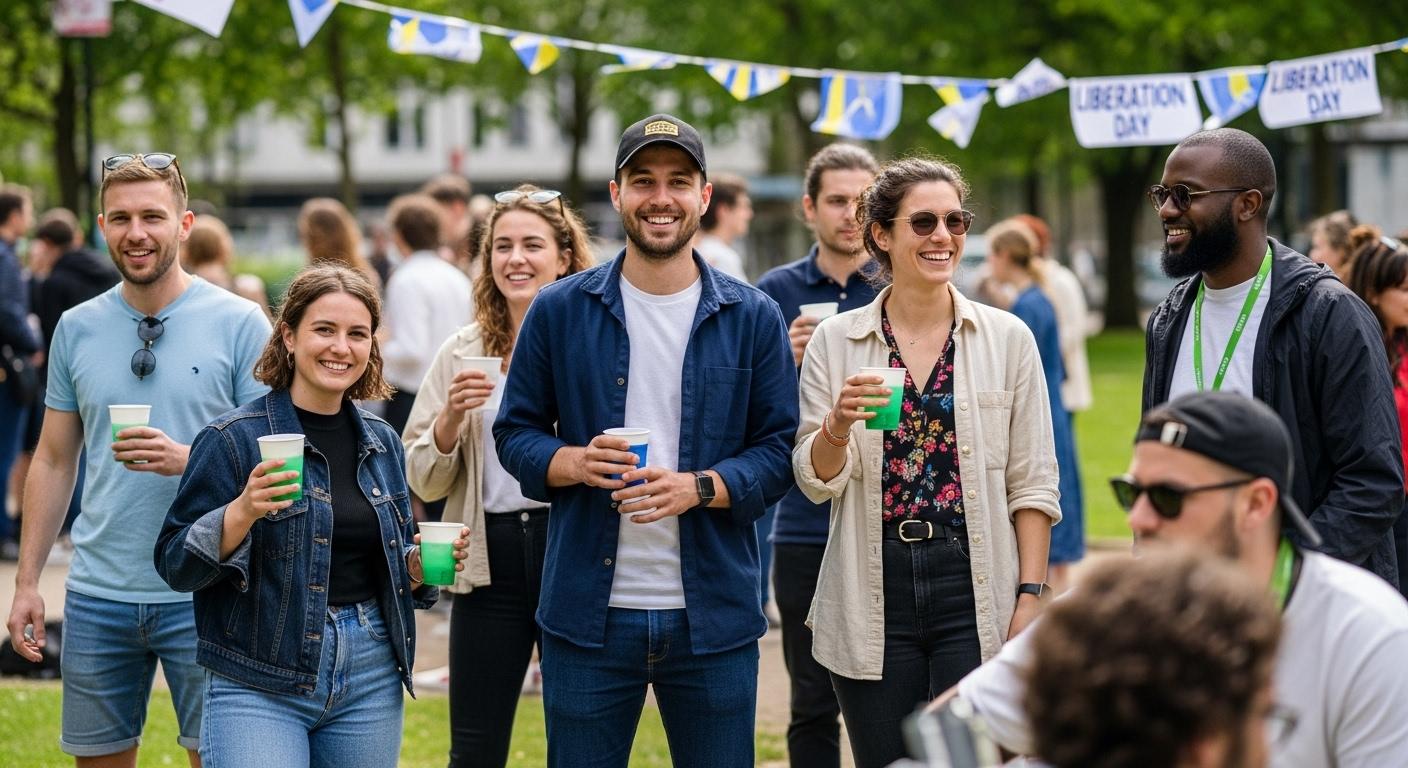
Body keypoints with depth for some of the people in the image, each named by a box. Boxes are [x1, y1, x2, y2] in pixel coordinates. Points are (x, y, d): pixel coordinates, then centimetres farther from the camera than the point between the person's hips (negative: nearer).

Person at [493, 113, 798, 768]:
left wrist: (699, 487, -15)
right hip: (588, 614, 0)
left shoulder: (752, 318, 4)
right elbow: (514, 434, 7)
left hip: (714, 614, 0)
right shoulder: (560, 312, 4)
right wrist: (575, 463, -14)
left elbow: (780, 450, 3)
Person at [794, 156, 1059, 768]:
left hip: (974, 589, -1)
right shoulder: (835, 341, 4)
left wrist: (1029, 597, -4)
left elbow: (1032, 484, 3)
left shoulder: (1007, 338, 2)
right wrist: (838, 424, -18)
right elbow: (816, 482, 2)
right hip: (874, 597, 1)